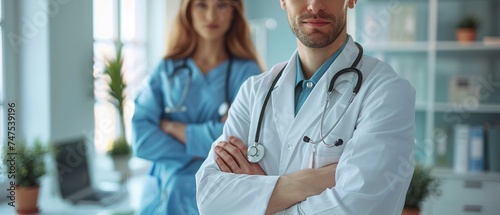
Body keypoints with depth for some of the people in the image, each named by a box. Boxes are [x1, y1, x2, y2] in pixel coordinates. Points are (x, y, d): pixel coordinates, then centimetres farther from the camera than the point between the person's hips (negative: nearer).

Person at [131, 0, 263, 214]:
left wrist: (172, 127, -7)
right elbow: (141, 140, -6)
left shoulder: (247, 72, -4)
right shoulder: (166, 70, 3)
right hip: (162, 196, 2)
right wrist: (201, 151, -16)